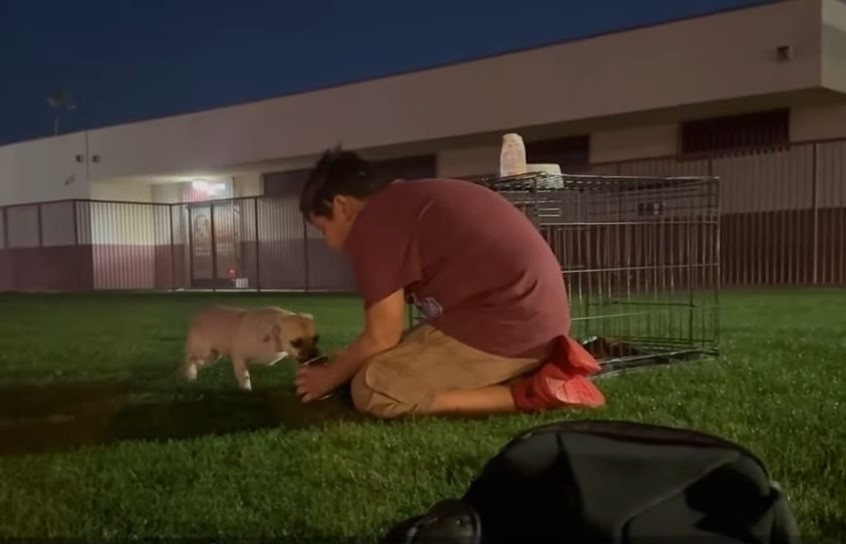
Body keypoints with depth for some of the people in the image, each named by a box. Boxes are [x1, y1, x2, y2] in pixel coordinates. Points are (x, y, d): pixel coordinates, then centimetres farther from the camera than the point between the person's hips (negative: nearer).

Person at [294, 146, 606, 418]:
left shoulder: (373, 223, -8)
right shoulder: (410, 201, 21)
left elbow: (382, 337, -6)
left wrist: (330, 375, 11)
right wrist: (346, 362, 28)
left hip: (507, 321, -10)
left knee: (372, 390, -8)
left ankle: (527, 393, -12)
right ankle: (544, 367, 9)